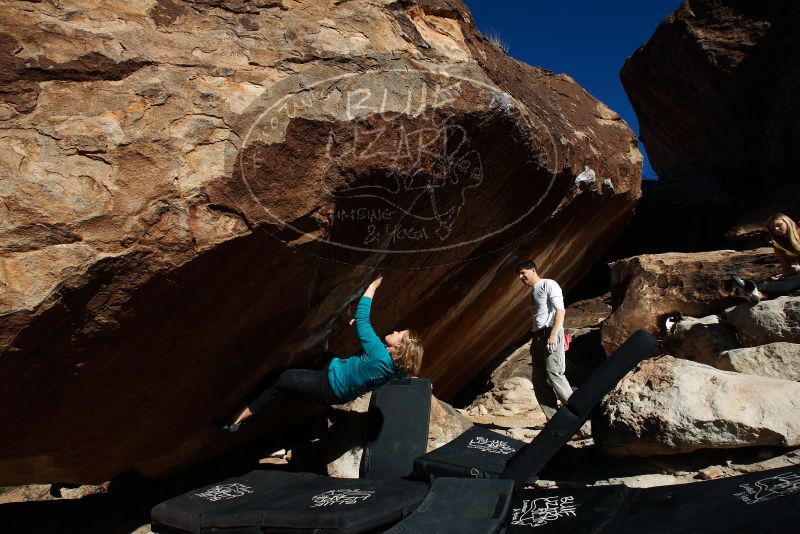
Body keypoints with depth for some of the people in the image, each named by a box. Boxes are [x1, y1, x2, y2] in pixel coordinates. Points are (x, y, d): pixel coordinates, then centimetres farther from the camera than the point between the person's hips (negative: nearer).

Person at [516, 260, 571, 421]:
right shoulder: (533, 291, 22)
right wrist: (534, 342, 19)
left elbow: (560, 310, -14)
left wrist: (553, 335, -23)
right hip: (538, 335, 9)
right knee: (538, 378, 3)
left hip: (550, 332, -9)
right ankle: (554, 419, 4)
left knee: (553, 373, -17)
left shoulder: (548, 284, -3)